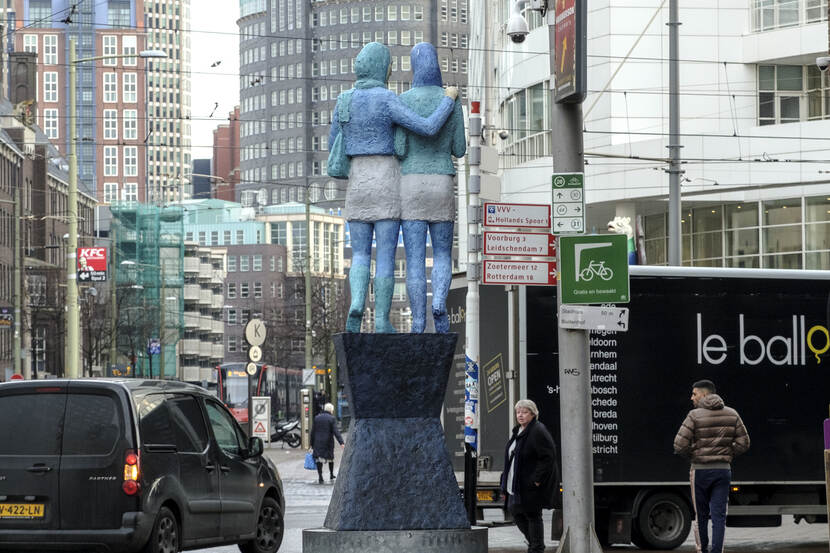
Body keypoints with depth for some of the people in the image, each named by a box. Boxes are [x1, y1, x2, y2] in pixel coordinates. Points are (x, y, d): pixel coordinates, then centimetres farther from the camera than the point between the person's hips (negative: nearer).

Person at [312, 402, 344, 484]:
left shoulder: (317, 418, 5)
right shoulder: (332, 418, -6)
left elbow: (313, 432, 6)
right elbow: (336, 432, -15)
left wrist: (312, 444, 11)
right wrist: (341, 442, -18)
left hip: (318, 442, 2)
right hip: (328, 443, -2)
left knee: (319, 459, 1)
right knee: (330, 458, 17)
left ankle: (320, 476, -10)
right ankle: (331, 475, 29)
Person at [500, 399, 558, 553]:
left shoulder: (538, 432, -17)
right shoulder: (518, 431, 12)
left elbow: (548, 457, -21)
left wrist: (537, 480, -22)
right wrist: (507, 480, 16)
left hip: (532, 484, -10)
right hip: (518, 483, 10)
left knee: (532, 515, -4)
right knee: (515, 511, 13)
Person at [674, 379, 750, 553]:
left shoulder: (695, 415, -9)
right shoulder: (732, 414, 3)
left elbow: (680, 445, -14)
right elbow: (743, 443, 2)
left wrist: (692, 454, 6)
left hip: (700, 470, -3)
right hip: (723, 470, 3)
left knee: (701, 514, 10)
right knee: (719, 515, 1)